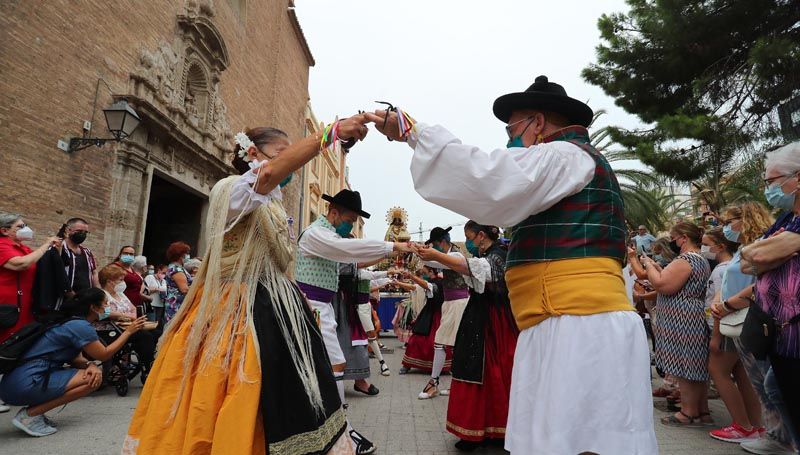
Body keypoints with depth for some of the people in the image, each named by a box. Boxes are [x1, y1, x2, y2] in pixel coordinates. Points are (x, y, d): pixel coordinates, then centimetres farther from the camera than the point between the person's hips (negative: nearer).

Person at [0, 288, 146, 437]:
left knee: (94, 374, 10)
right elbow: (104, 355, -5)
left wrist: (91, 365, -8)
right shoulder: (81, 326, -15)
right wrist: (128, 332, 2)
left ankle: (33, 410, 8)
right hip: (25, 384, -9)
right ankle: (30, 414, -8)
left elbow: (76, 359, 12)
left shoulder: (72, 322, 15)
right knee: (92, 380, -14)